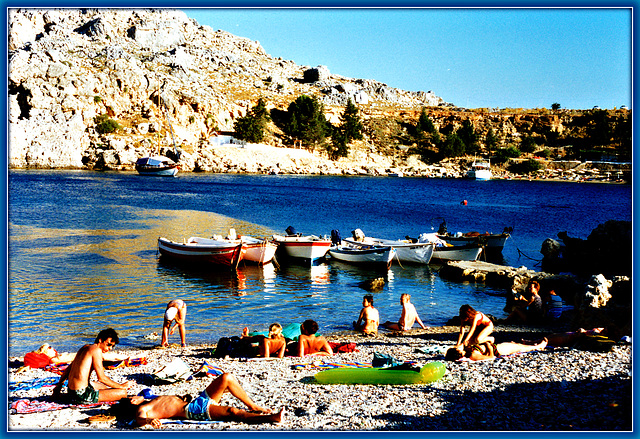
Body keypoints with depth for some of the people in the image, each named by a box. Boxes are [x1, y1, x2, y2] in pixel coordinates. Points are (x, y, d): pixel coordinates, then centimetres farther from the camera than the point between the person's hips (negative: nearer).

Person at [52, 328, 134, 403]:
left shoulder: (85, 348, 15)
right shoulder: (96, 350, -11)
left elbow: (69, 369, 23)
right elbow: (102, 378, -15)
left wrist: (59, 386, 32)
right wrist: (121, 386, -5)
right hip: (82, 395, -9)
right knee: (122, 393, -13)